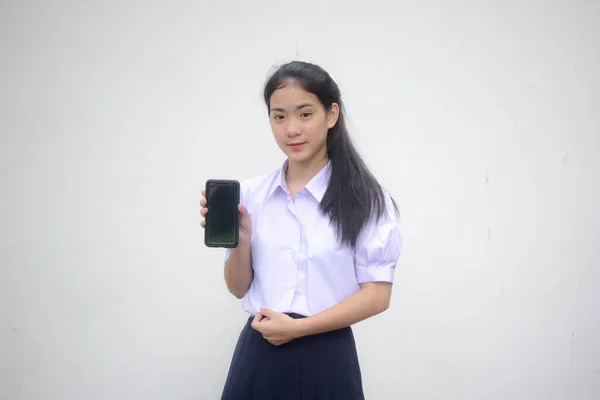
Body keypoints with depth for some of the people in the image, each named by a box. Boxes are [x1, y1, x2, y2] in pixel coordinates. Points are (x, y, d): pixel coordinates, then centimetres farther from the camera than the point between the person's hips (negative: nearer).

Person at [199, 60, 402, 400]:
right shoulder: (251, 193, 3)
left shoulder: (364, 198, -6)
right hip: (258, 355, 3)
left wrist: (298, 327, -13)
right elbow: (239, 289, 9)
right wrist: (239, 237, -9)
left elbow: (377, 295, -8)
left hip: (325, 357, -3)